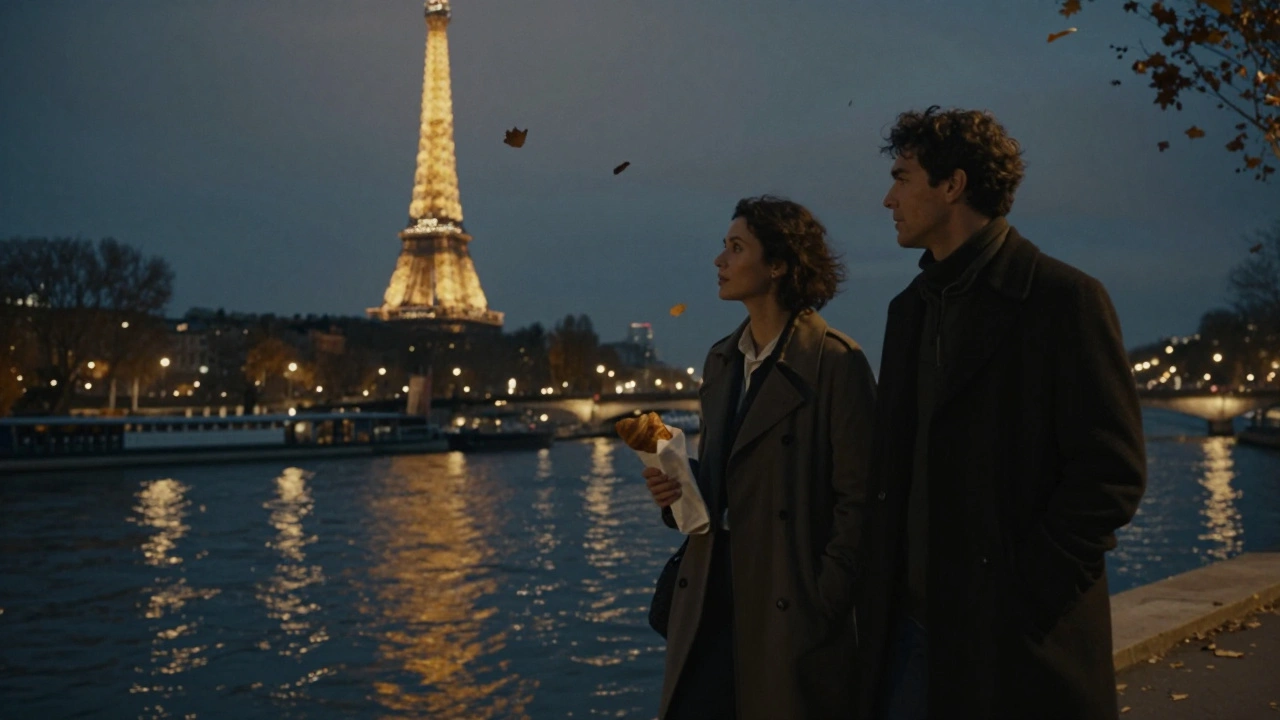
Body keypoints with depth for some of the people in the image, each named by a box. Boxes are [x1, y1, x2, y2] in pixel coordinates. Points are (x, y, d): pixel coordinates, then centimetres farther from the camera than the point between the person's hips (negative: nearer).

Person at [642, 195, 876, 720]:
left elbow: (859, 499, -12)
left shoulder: (835, 362, -11)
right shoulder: (721, 360, 12)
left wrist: (822, 605, -14)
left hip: (791, 609, -6)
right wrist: (678, 487, 0)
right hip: (709, 602, 7)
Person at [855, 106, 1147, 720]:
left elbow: (1113, 472, -13)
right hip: (911, 625, 6)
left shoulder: (1062, 299, -9)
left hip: (1017, 641, -6)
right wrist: (877, 592, 6)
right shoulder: (909, 308, 13)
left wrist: (1021, 592, -15)